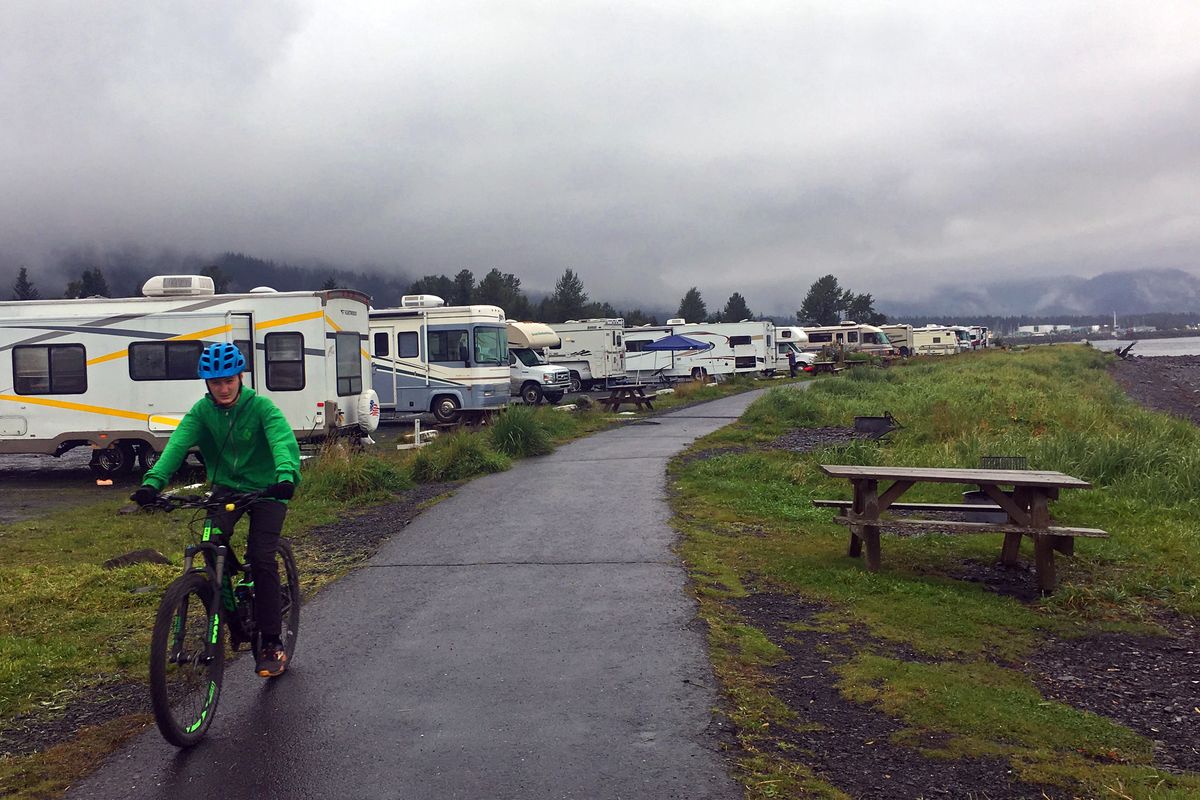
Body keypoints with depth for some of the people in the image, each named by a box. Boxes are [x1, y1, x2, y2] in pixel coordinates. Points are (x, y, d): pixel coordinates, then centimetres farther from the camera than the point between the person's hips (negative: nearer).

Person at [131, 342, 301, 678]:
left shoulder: (261, 406, -16)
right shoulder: (202, 410, -6)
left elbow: (284, 441, -32)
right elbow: (177, 444, -20)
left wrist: (286, 475, -53)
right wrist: (153, 481, -38)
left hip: (266, 490, -3)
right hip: (226, 488, 3)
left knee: (261, 559, -14)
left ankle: (271, 643, -1)